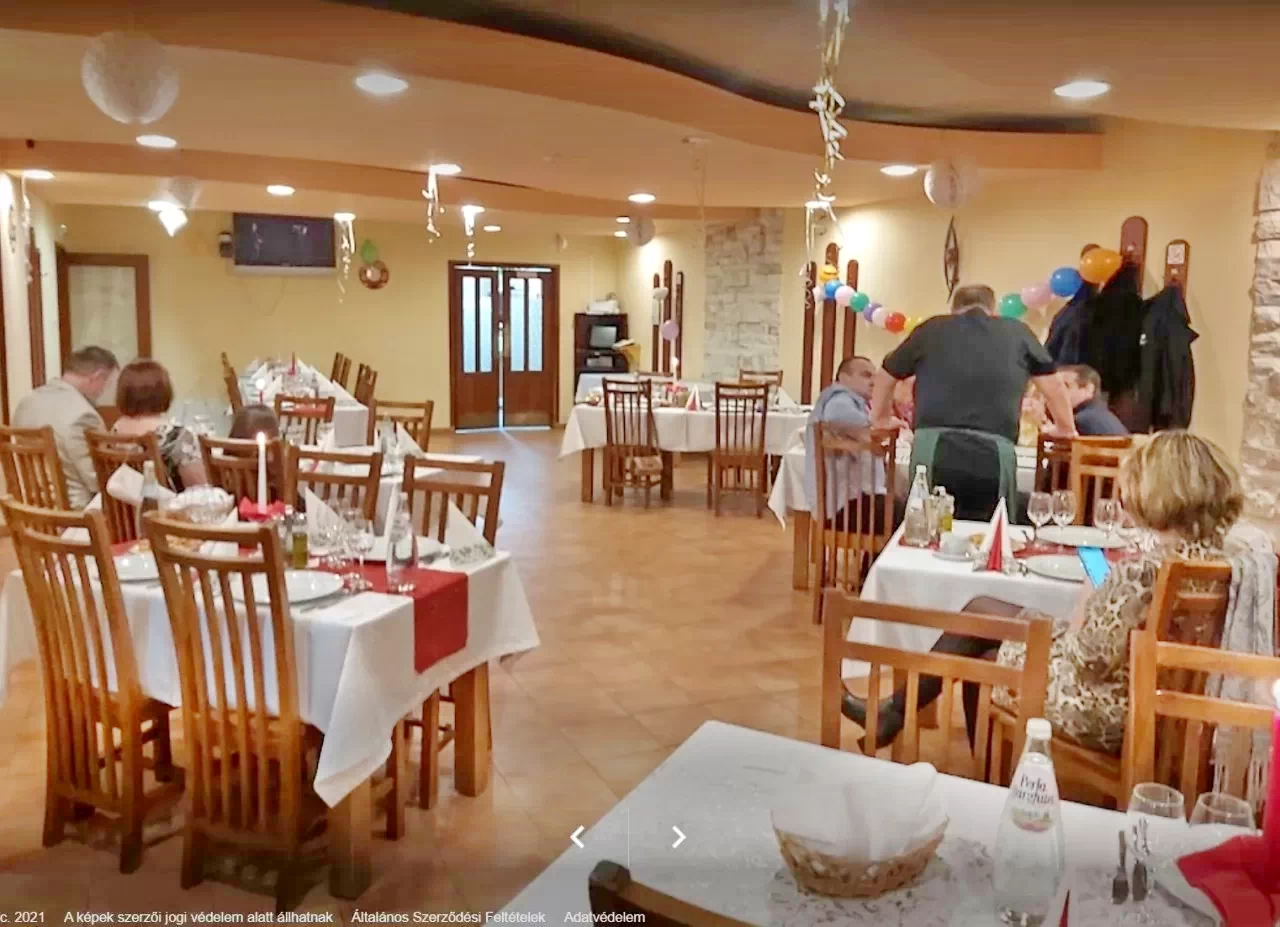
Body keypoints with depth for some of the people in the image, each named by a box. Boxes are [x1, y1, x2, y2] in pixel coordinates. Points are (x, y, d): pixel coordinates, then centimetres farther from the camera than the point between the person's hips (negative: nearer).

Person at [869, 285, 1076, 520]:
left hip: (933, 450, 0)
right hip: (994, 455, 0)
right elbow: (1054, 384, 27)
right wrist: (1066, 428, 43)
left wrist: (882, 418, 48)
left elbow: (885, 375, 32)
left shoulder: (932, 329, 21)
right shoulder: (1018, 332, 20)